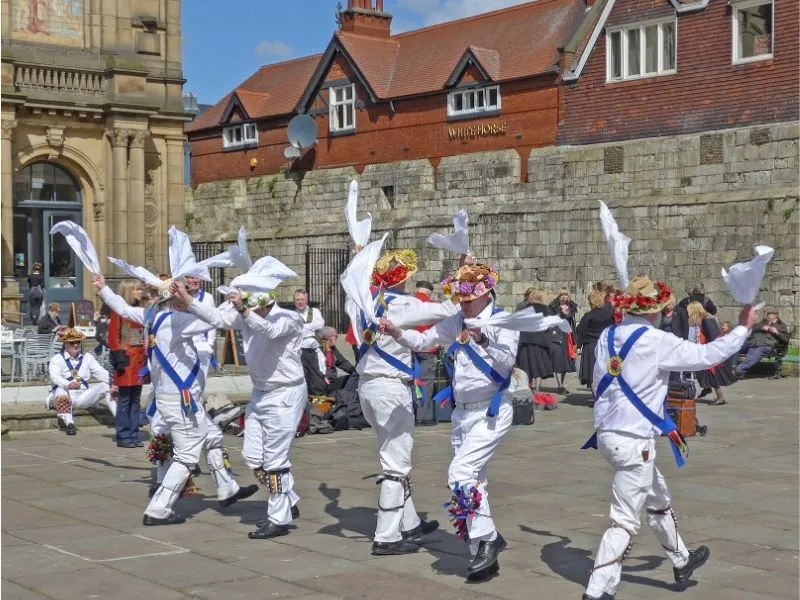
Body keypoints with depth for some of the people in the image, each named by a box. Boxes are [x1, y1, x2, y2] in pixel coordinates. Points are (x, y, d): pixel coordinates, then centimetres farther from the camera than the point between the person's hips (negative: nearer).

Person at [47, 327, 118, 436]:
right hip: (64, 398, -4)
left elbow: (101, 373, 2)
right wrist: (68, 384, -40)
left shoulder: (87, 357, 16)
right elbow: (55, 377, -18)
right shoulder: (57, 359, 2)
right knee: (60, 390, -36)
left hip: (82, 398, 4)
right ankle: (68, 423, -52)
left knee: (104, 387, -15)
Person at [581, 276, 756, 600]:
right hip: (634, 441, -8)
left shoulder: (608, 336, 3)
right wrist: (743, 328, 4)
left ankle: (681, 562, 44)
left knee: (659, 500, 26)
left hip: (607, 434, 8)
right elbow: (707, 355, -7)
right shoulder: (657, 341, -14)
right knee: (625, 521, -2)